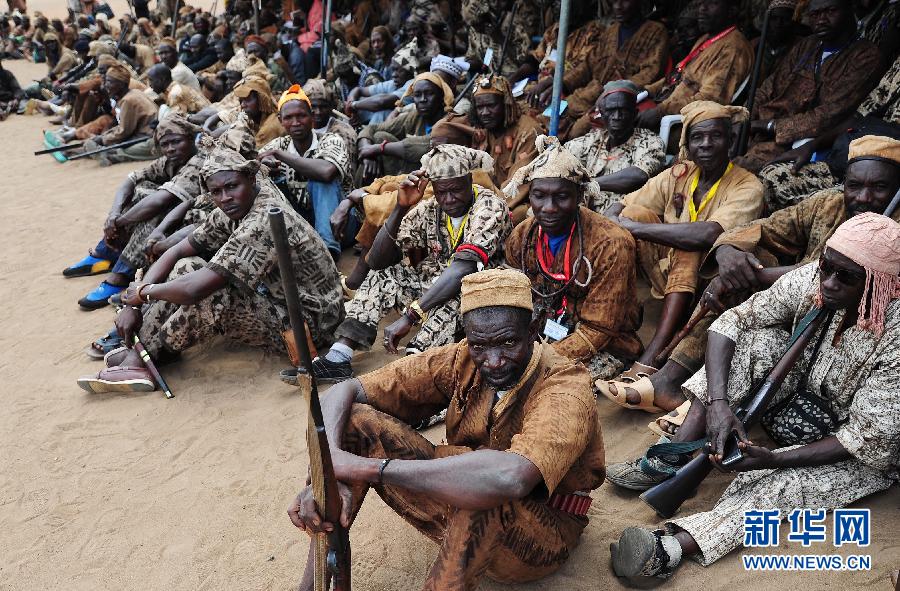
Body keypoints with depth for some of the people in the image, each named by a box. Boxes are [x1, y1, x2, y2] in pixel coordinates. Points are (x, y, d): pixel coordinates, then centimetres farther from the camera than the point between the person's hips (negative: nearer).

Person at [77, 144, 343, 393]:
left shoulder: (264, 223, -29)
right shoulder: (234, 209, -1)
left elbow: (194, 290, -32)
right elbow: (177, 252, 5)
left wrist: (143, 291, -12)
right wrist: (134, 305, -5)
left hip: (309, 322, -9)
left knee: (210, 293, -27)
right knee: (187, 267, 2)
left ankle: (144, 356, -4)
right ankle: (136, 352, 0)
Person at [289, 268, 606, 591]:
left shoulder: (566, 388, -26)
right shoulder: (461, 360, -11)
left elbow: (512, 477, -47)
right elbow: (345, 392, -14)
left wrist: (370, 467, -42)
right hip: (461, 517, 5)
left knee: (484, 487, -41)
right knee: (353, 420, -12)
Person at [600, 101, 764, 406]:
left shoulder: (747, 187, -12)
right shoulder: (678, 175, 4)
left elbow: (707, 235, -31)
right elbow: (618, 208, 0)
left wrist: (633, 227, -28)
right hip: (668, 275, 4)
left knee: (690, 248, -35)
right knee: (636, 213, -17)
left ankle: (649, 362, -43)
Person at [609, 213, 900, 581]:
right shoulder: (809, 281, -18)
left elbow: (868, 438, -26)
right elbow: (730, 324, -18)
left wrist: (774, 459, -34)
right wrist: (718, 402, -32)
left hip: (860, 453, -4)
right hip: (799, 397, 5)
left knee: (783, 484, -33)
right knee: (757, 340, -22)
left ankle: (673, 546, -44)